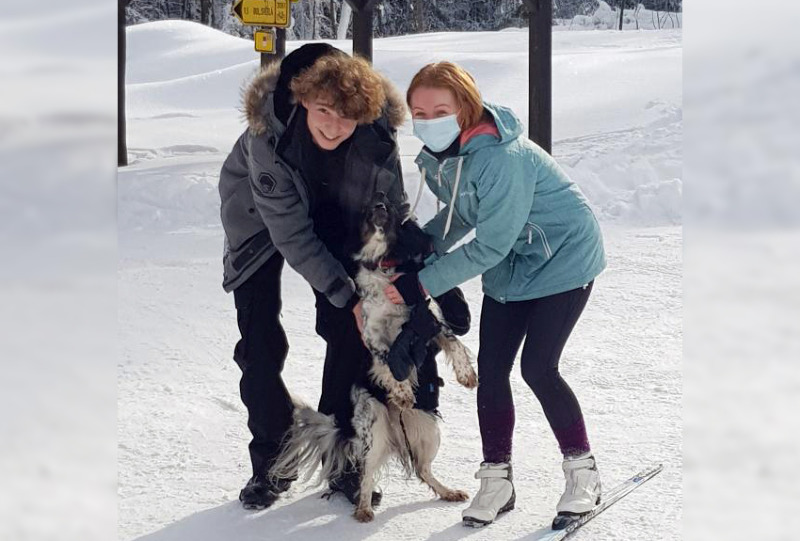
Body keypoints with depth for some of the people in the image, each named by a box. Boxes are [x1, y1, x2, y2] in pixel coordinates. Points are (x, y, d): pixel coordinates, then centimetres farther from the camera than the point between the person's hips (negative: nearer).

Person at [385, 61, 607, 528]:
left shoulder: (501, 158, -34)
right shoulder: (437, 157, -7)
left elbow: (489, 247, -30)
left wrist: (420, 284, -29)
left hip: (564, 258, -8)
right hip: (511, 267, 8)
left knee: (538, 369, -12)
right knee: (491, 369, 2)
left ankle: (583, 469, 7)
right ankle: (497, 477, 14)